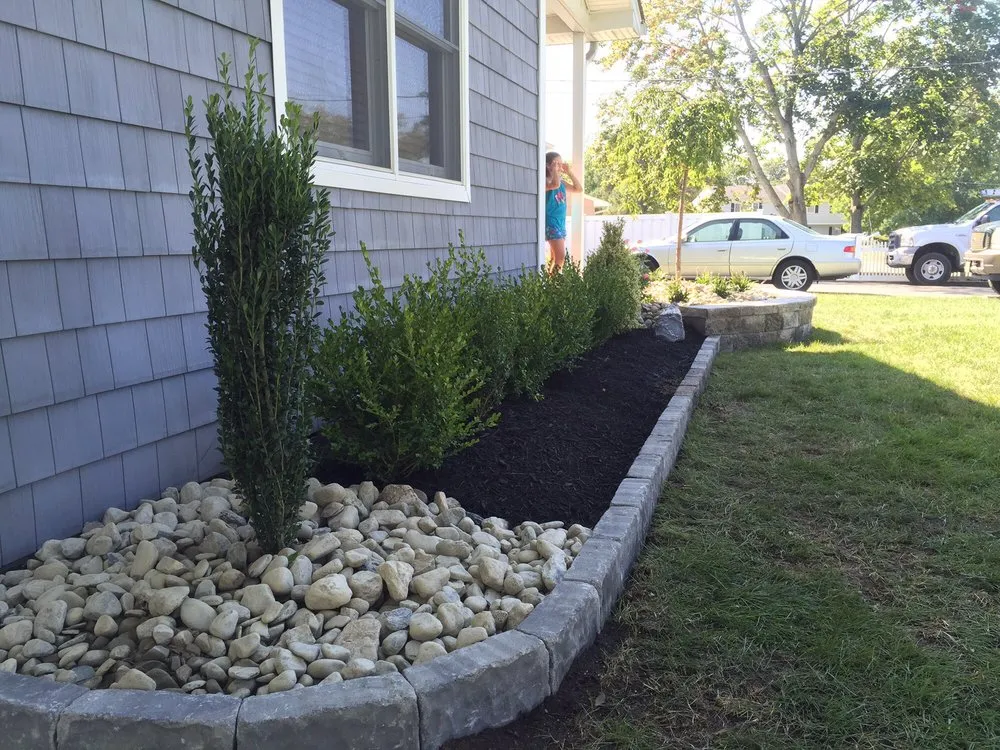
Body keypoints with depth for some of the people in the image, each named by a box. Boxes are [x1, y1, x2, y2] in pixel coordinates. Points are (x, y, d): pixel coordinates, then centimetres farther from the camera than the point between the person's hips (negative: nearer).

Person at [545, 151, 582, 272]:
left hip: (561, 223, 9)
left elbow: (578, 189, 16)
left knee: (554, 258, 9)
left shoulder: (562, 182, 14)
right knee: (561, 257, -17)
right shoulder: (545, 181, -10)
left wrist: (569, 172, 9)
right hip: (551, 223, -9)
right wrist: (554, 169, -16)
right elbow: (555, 185, -31)